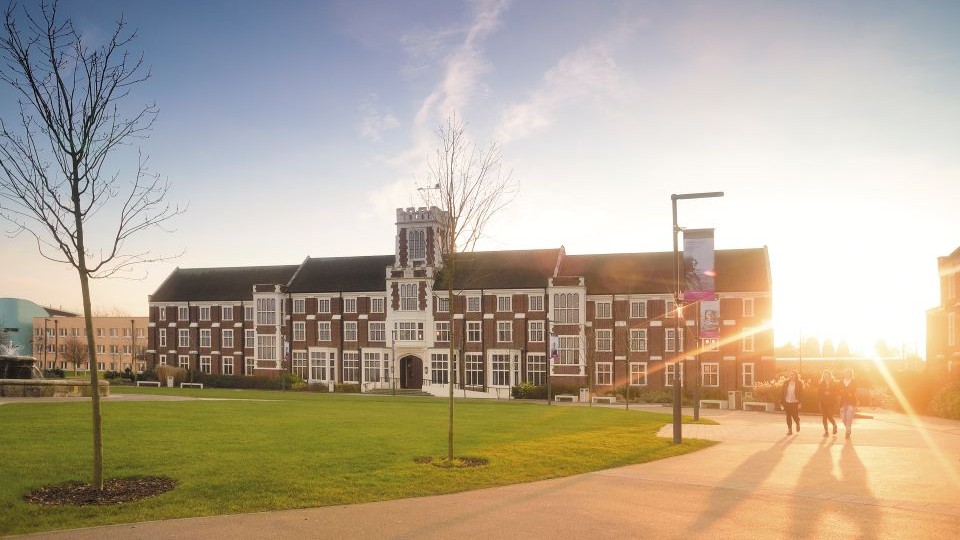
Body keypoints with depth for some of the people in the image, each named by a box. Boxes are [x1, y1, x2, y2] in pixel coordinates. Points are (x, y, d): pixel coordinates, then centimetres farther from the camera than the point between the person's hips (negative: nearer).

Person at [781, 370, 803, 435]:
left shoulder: (799, 383, -4)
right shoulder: (786, 383, 3)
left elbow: (801, 393, -5)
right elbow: (782, 393, 5)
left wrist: (800, 403, -10)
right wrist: (782, 402, 2)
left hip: (795, 402, -3)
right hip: (787, 402, 3)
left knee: (795, 416, -3)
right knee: (788, 416, 5)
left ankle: (798, 424, 30)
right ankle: (790, 429, 16)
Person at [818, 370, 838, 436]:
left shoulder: (834, 383, 1)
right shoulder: (821, 383, 6)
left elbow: (835, 393, 0)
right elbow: (819, 392, 4)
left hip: (831, 403, -2)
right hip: (823, 403, 2)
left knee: (830, 416, -10)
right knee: (824, 417, 1)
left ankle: (834, 425, 21)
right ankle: (826, 431, 9)